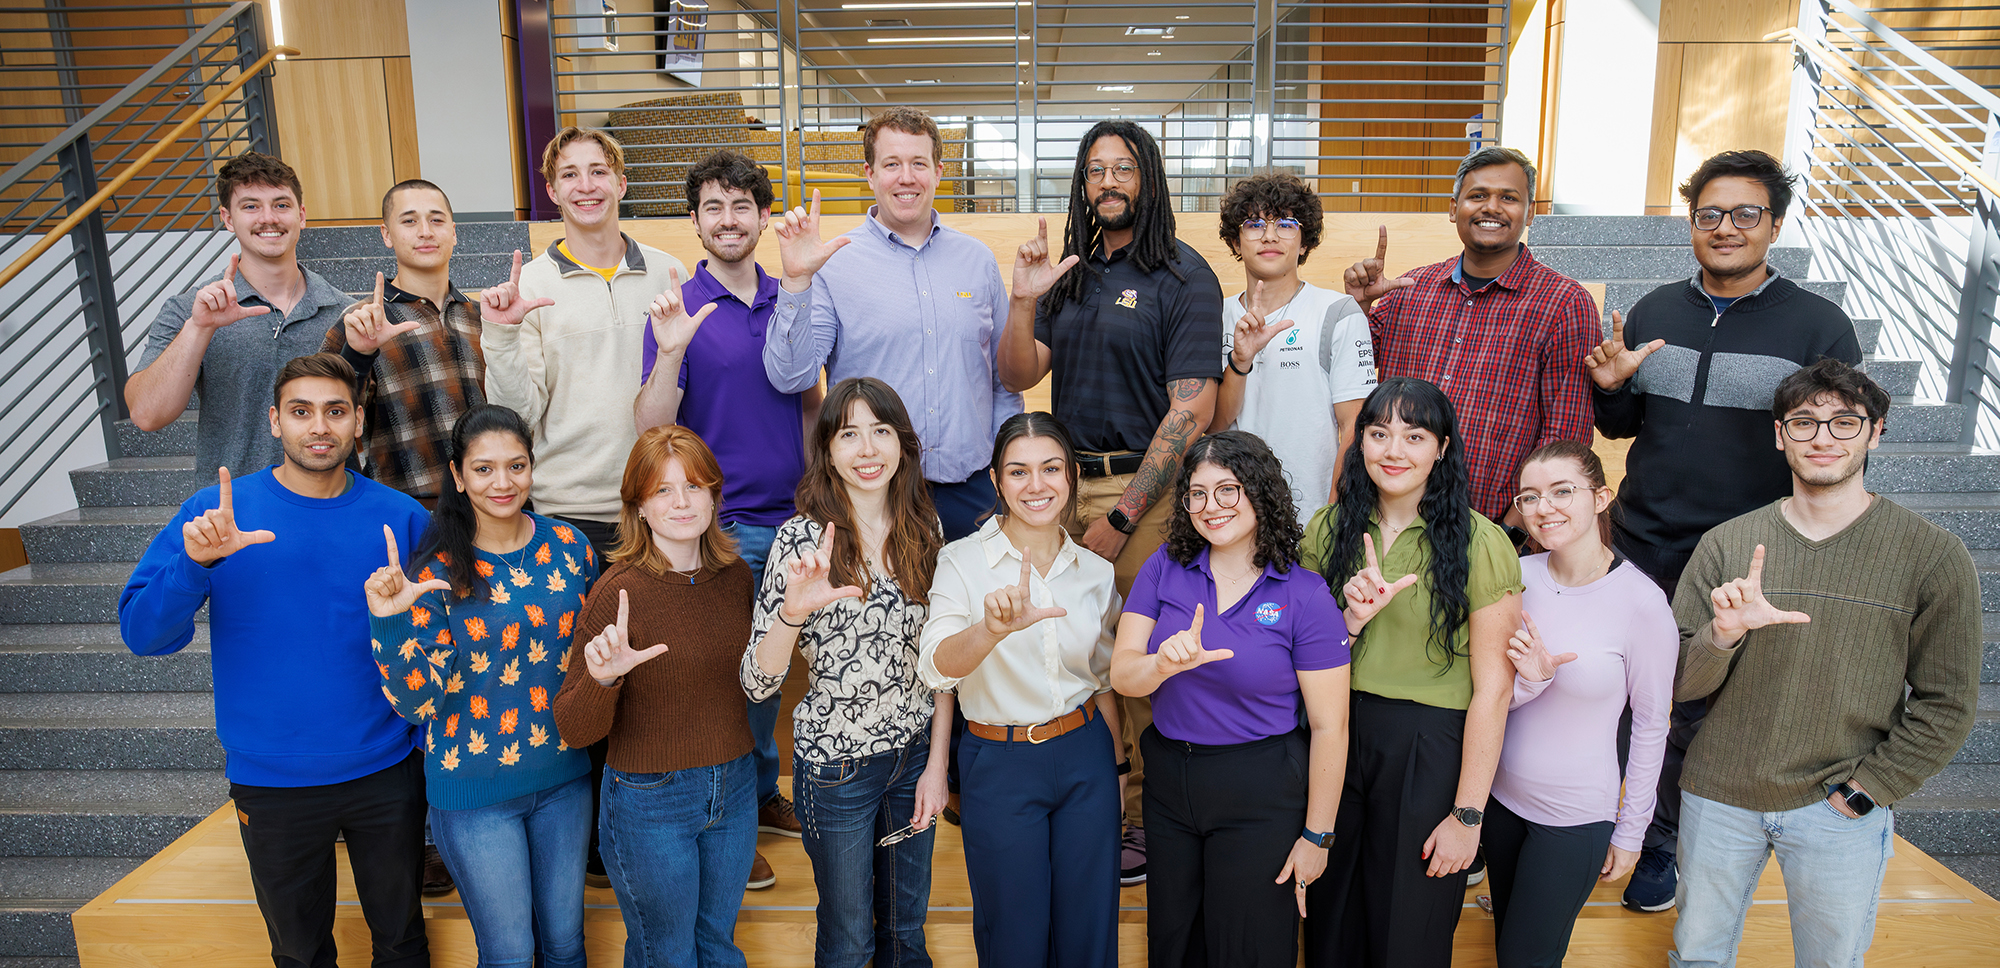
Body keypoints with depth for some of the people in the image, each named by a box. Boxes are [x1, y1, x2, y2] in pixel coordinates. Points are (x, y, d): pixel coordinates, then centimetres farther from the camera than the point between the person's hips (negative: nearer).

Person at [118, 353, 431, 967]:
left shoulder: (401, 518, -5)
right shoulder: (215, 512, -7)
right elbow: (142, 634, -13)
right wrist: (195, 563, -29)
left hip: (385, 773, 0)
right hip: (271, 783, 0)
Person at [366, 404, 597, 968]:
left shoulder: (568, 546, -3)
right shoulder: (436, 570, -13)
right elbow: (417, 702, -17)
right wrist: (389, 623, -30)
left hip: (563, 776, 3)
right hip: (476, 793, -3)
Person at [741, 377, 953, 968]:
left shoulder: (923, 529, -3)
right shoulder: (804, 538, -15)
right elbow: (757, 683, -18)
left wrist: (937, 764, 0)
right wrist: (795, 610, -36)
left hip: (915, 755, 4)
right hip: (838, 765, -3)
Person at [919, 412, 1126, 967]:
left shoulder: (1096, 572, 2)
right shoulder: (963, 562, -11)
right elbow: (936, 667, -27)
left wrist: (1117, 770, 15)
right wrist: (993, 628, -47)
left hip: (1086, 756, 3)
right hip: (1000, 762, -3)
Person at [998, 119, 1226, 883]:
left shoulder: (1183, 275, -4)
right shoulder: (1072, 273, 13)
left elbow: (1192, 410, -11)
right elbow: (1018, 377, 9)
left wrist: (1121, 517, -14)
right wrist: (1023, 301, -9)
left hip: (1146, 489, -5)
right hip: (1070, 480, 5)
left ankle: (1148, 822, 17)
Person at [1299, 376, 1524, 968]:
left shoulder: (1478, 543, -12)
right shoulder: (1327, 530, 1)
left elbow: (1492, 687, -11)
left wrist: (1468, 814, -12)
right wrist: (1352, 620, -15)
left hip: (1430, 753, -3)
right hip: (1334, 740, 4)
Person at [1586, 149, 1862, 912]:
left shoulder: (1820, 326, -7)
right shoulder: (1656, 310, 4)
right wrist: (1611, 387, -11)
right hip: (1640, 550, 3)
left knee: (1695, 720, 12)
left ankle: (1662, 844, 33)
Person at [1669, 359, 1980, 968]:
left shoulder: (1934, 557, -6)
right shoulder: (1727, 545, -3)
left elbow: (1947, 705, -3)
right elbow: (1678, 684, -5)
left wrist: (1862, 791, -8)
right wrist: (1722, 636, -24)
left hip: (1841, 812, -1)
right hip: (1719, 796, 1)